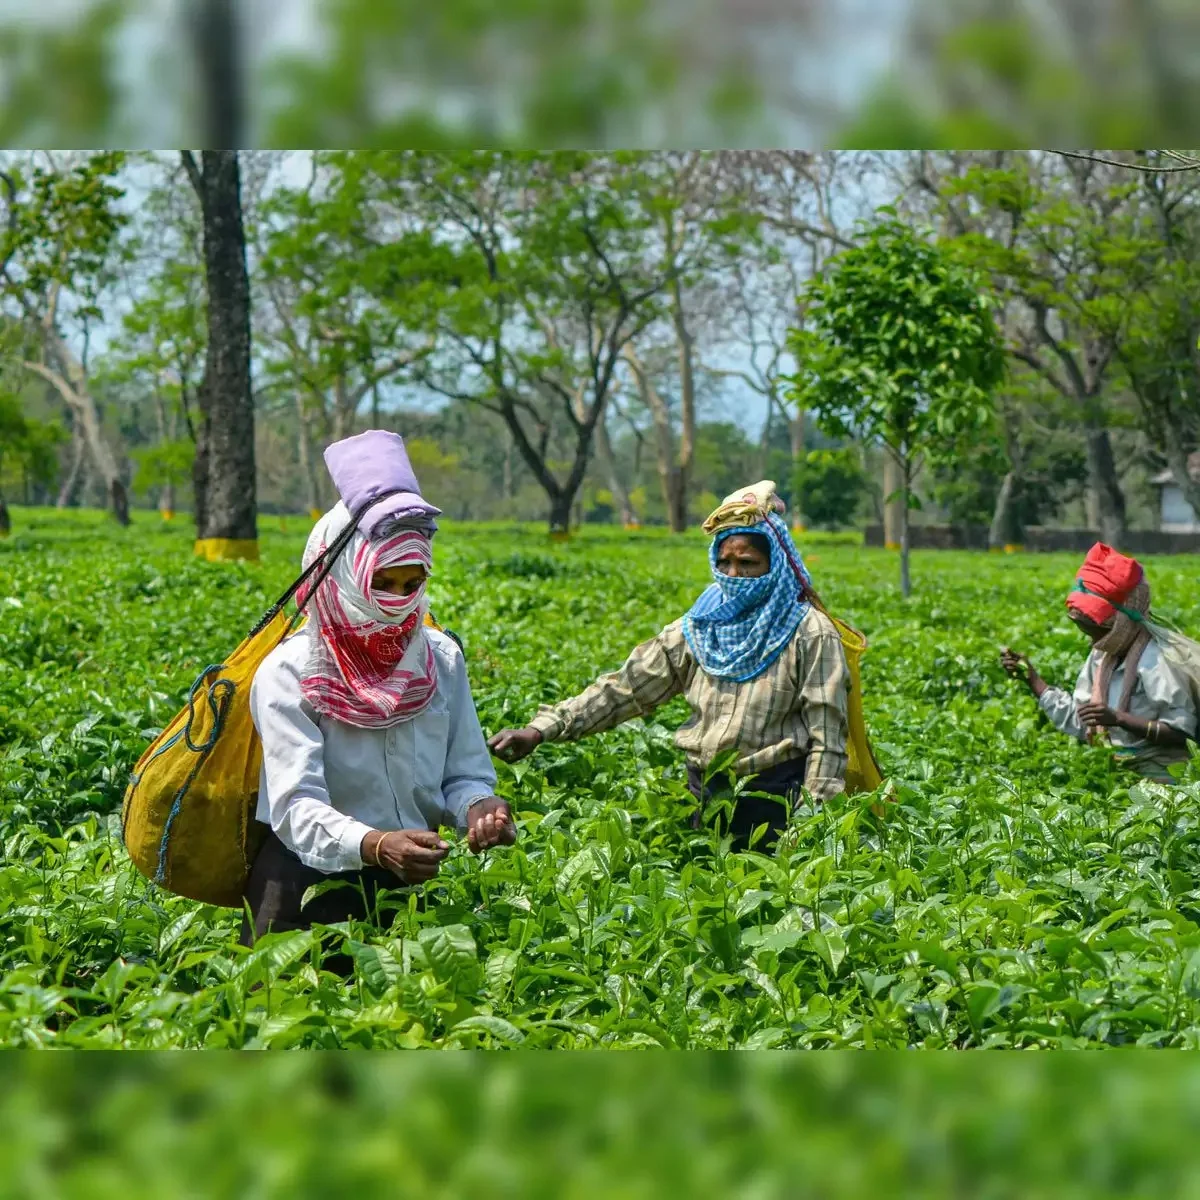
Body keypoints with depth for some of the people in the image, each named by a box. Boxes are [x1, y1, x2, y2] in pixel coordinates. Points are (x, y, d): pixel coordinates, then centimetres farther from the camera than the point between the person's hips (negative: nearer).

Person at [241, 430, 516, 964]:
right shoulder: (289, 674, -10)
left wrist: (478, 806, -17)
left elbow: (465, 773, 7)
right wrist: (375, 846, -38)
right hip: (312, 876, -4)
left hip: (411, 877, 4)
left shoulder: (440, 659, 5)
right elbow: (296, 807, -19)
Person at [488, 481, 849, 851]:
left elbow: (826, 736, -10)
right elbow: (625, 688, 1)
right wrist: (540, 730, -9)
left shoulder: (809, 633, -7)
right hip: (704, 795, 5)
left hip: (774, 801, -5)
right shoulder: (697, 629, 6)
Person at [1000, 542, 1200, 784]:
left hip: (1156, 776, -8)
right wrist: (1029, 676, 6)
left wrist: (1118, 718, -27)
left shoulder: (1155, 660, -16)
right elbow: (1077, 720, 12)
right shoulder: (1102, 655, 8)